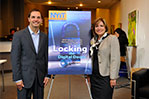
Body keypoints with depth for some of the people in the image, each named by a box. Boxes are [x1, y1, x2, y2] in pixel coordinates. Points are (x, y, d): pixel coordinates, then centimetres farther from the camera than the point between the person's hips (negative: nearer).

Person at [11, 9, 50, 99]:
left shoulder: (45, 37, 6)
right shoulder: (18, 35, -6)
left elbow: (46, 57, 9)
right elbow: (15, 58, -7)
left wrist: (47, 75, 5)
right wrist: (17, 78, -10)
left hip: (40, 77, 4)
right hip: (25, 78, -3)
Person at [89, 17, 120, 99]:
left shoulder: (112, 38, -6)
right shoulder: (93, 40, 13)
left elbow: (115, 59, -12)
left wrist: (113, 78, -16)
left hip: (105, 77, -6)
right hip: (94, 76, 6)